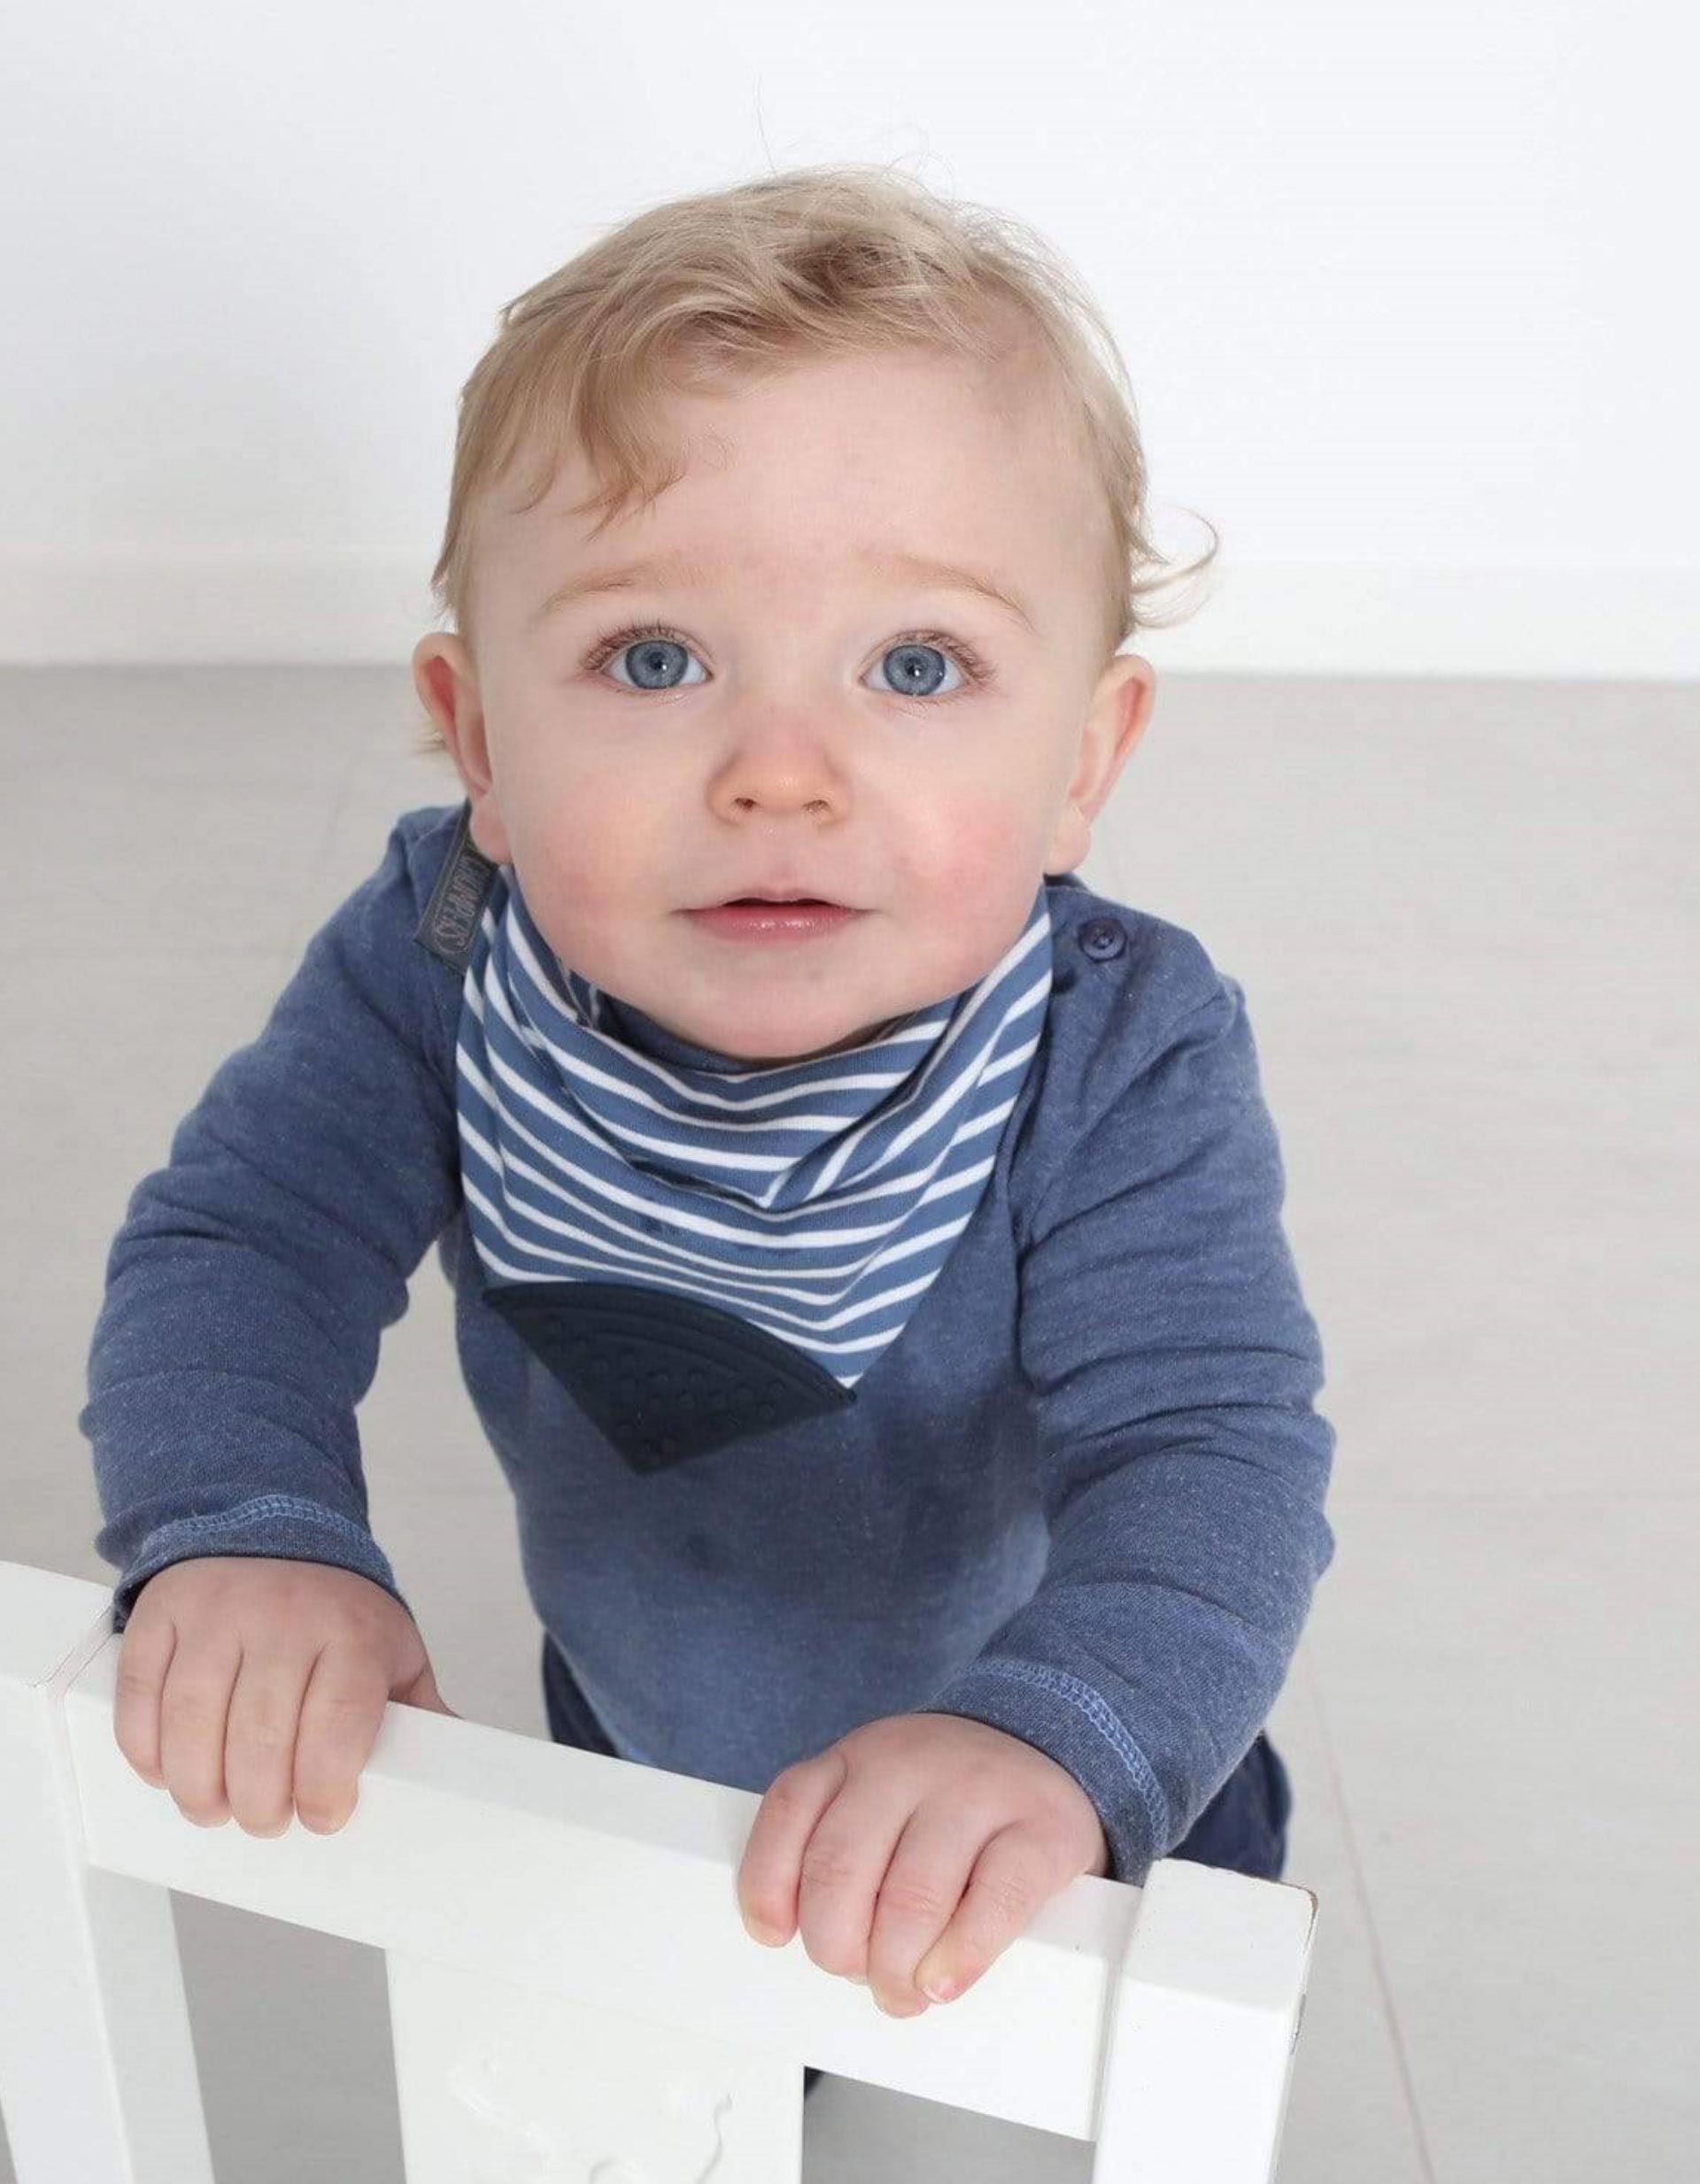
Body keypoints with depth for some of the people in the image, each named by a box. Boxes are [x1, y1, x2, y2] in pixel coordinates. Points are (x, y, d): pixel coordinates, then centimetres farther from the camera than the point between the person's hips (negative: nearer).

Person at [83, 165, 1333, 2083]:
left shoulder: (1122, 1066, -34)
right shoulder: (435, 957, -26)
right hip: (630, 1743, 3)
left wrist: (1050, 1734, -59)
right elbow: (236, 1244, -23)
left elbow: (1207, 1457, -40)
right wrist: (241, 1531, -43)